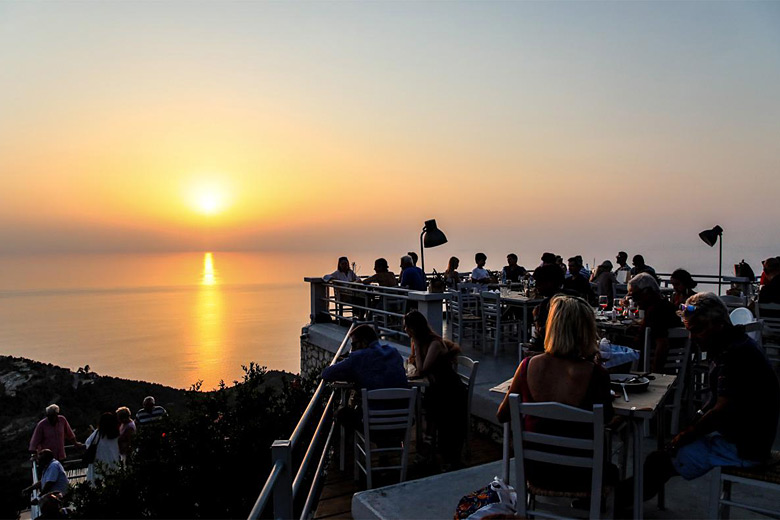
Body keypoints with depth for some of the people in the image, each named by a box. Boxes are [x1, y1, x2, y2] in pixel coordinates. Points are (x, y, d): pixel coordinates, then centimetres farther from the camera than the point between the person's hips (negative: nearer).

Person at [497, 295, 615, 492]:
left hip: (536, 471, 2)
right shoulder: (595, 373, -23)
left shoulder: (529, 365, -17)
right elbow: (607, 417, -1)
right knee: (611, 469, 33)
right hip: (578, 476, -2)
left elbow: (502, 415, -3)